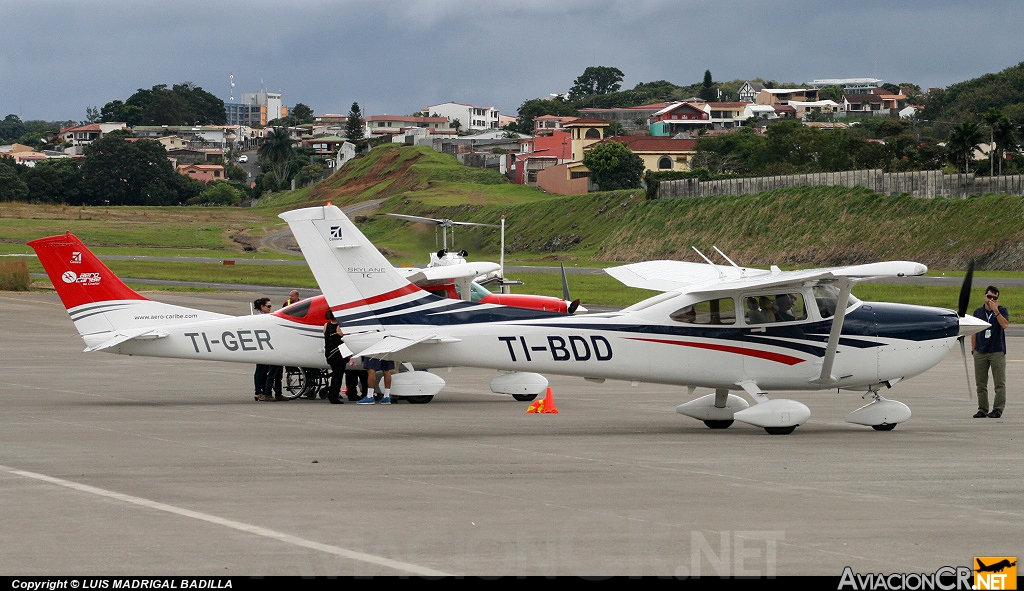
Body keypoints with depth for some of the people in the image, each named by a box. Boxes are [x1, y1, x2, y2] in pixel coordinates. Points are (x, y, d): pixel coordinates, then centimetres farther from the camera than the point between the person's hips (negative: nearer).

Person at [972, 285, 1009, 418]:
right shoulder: (978, 312, 12)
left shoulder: (1002, 311, 2)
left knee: (999, 383, -4)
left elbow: (1005, 325, -16)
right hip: (980, 352, 3)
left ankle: (998, 409, 0)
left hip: (997, 352, -3)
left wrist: (995, 311, -19)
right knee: (981, 384, 5)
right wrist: (973, 348, 10)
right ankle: (982, 409, 12)